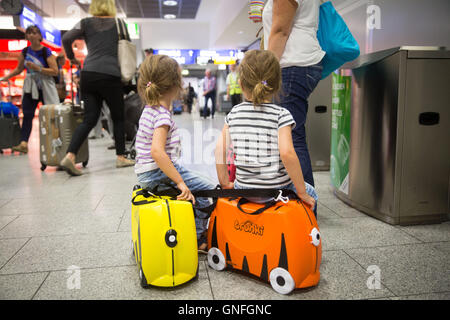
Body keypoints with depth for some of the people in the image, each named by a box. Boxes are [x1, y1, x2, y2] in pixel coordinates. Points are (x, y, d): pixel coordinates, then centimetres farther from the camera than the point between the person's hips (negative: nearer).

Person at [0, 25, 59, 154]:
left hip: (45, 87, -4)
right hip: (30, 87, 4)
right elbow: (19, 69, 20)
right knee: (27, 115, -4)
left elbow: (55, 71, -13)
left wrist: (37, 68, -20)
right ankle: (23, 143, -8)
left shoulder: (46, 51, -6)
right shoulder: (25, 51, 7)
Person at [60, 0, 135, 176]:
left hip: (88, 74, 3)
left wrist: (71, 57, 18)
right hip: (110, 74, -2)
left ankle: (70, 156, -10)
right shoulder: (118, 23, 10)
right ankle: (121, 157, 14)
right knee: (118, 117, 11)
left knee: (89, 119, 4)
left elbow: (66, 38, 3)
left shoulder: (86, 22, 12)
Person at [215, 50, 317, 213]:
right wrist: (301, 192, -14)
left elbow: (220, 148, -1)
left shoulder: (233, 113, 0)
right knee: (311, 193, 26)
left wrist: (225, 182, 10)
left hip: (244, 189, 4)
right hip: (277, 189, -3)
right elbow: (287, 152, -23)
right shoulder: (281, 115, -12)